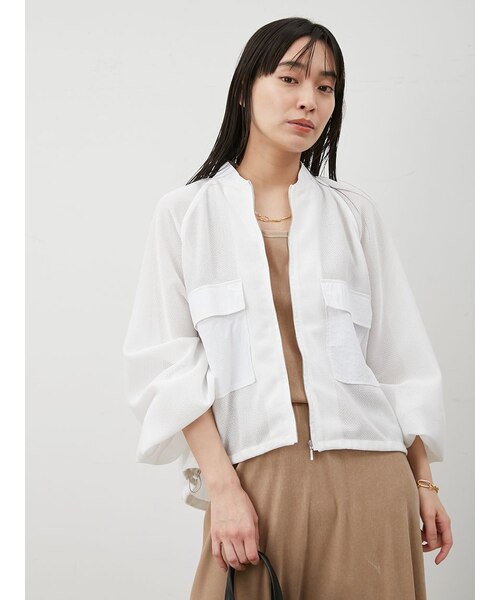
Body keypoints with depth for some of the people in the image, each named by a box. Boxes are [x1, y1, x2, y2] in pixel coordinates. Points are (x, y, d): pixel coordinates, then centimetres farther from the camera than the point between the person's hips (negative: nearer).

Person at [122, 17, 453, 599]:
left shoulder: (353, 213, 10)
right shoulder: (186, 213, 5)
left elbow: (399, 355, 11)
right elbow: (166, 360, -2)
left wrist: (423, 482, 7)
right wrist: (222, 486, -12)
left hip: (366, 470, 2)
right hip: (255, 475, -2)